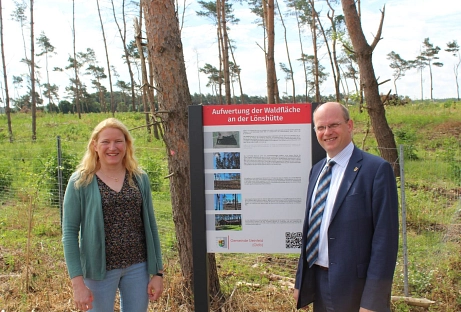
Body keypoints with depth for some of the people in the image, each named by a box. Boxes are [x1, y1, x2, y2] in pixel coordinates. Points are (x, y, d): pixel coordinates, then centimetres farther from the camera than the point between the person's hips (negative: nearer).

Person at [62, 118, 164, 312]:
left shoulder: (140, 179, 2)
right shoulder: (80, 182, -6)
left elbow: (150, 226, 5)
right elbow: (70, 232, -7)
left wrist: (157, 272, 3)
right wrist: (78, 282, -12)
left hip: (138, 267, 3)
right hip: (99, 269, -2)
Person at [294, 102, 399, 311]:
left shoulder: (376, 169, -13)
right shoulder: (316, 170, 8)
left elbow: (385, 236, -15)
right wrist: (300, 282, 11)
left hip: (355, 287, -6)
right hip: (318, 281, 6)